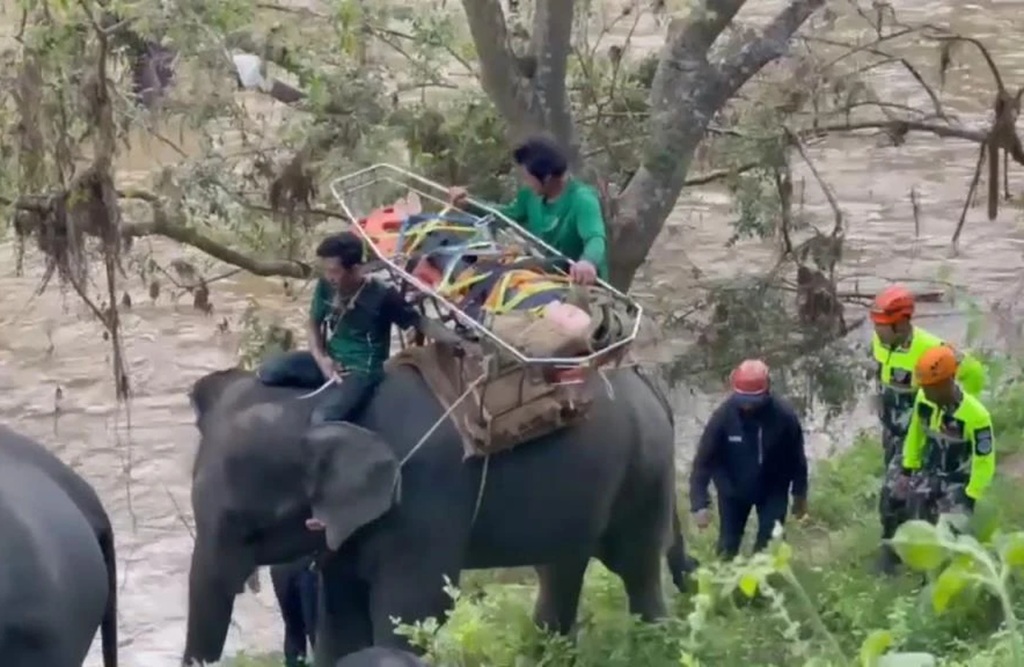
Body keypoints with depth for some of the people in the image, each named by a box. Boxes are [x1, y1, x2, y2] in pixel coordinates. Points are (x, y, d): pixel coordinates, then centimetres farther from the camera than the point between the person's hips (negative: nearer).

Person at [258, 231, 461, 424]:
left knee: (322, 420, -30)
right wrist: (320, 358, -9)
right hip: (329, 360, 6)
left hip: (361, 370, -6)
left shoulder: (381, 296, -20)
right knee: (269, 371, -10)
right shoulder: (325, 287, -7)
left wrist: (458, 340, -22)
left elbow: (421, 322, -12)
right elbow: (314, 324, 8)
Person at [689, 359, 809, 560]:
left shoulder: (784, 416, -25)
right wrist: (699, 504, -34)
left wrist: (800, 495, 1)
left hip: (773, 490, 0)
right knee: (728, 546, 9)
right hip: (733, 491, 0)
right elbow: (703, 461, -25)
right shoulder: (723, 416, -28)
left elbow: (796, 458, -9)